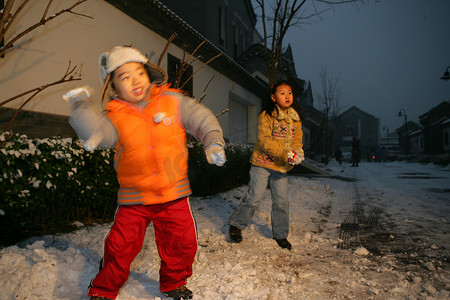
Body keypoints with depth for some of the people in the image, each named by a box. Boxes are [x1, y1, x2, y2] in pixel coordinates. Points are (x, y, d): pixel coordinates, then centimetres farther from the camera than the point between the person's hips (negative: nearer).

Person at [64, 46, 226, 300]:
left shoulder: (172, 100, -3)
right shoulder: (115, 116, -3)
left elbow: (202, 118, -1)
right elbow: (96, 134, -20)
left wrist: (213, 143, -14)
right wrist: (81, 105, -22)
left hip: (174, 193, 1)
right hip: (134, 198, 0)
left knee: (182, 244, 8)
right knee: (120, 247, 2)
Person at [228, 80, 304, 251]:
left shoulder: (295, 120, 8)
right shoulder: (266, 116, -11)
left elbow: (297, 140, 9)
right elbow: (264, 141, -18)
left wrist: (297, 153, -14)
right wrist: (286, 152, -26)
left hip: (281, 167, 5)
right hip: (262, 163, -5)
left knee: (282, 201, 8)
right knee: (254, 197, -5)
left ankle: (280, 234, 27)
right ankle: (236, 225, 17)